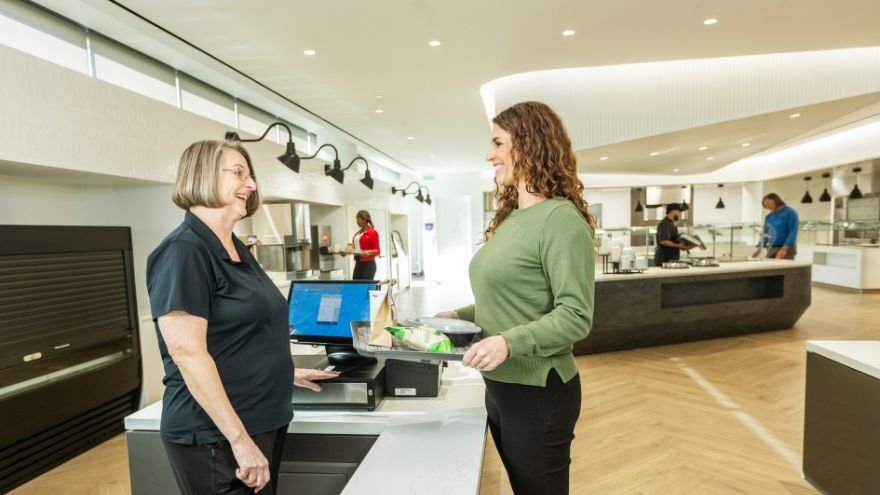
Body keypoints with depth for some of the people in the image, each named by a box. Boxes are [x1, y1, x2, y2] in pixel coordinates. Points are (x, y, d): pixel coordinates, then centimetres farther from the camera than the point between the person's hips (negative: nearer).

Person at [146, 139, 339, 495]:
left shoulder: (237, 249, 9)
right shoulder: (184, 251, -18)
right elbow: (188, 352, -24)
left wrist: (284, 372, 18)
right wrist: (239, 438, -24)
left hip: (263, 423, 9)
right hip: (216, 436, -9)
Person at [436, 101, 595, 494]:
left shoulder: (560, 218, -18)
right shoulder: (510, 218, 8)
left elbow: (575, 317, -21)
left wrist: (509, 342, -32)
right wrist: (461, 316, 6)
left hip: (538, 392, -8)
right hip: (499, 386, 8)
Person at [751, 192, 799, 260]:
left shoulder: (790, 212, -6)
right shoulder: (769, 216, 11)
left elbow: (793, 233, -15)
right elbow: (765, 233, 16)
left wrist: (784, 249, -25)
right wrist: (759, 248, 3)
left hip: (786, 248, -5)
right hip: (771, 249, 5)